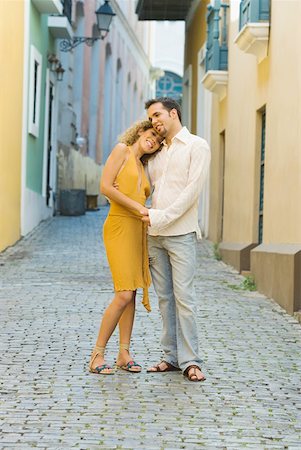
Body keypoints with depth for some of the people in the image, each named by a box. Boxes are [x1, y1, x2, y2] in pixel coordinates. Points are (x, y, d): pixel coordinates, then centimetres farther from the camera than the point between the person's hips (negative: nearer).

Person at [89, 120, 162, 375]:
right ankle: (97, 355, -8)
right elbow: (105, 187, -10)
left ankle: (124, 353, 9)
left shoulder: (142, 167, 21)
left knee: (132, 295, 5)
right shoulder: (122, 149, 0)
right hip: (119, 227, -8)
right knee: (124, 294, -15)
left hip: (138, 230, 8)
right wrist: (137, 207, -12)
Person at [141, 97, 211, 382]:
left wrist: (161, 217, -16)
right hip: (155, 235, 6)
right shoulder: (158, 152, 18)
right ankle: (172, 356, 10)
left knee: (183, 297, -10)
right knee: (164, 297, 6)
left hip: (181, 233, -6)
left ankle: (190, 361, -8)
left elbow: (192, 190, -11)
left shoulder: (196, 146, -1)